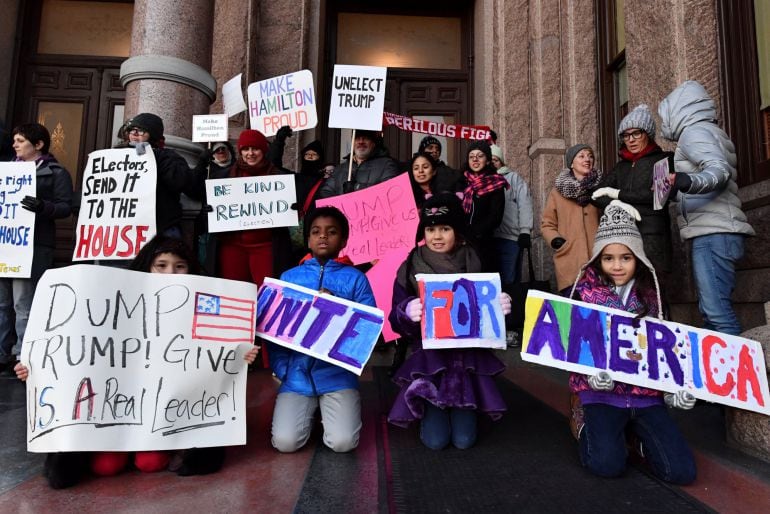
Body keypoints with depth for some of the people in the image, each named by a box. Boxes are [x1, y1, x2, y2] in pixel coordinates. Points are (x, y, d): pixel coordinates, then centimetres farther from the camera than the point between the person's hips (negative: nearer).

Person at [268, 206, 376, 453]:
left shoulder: (355, 278, 1)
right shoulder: (289, 277, 7)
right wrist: (280, 369, -3)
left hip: (337, 372, -1)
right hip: (297, 373, 2)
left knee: (343, 442, -14)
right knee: (285, 442, -11)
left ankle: (327, 408, 19)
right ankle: (310, 409, 21)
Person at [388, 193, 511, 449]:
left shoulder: (474, 265, -1)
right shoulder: (410, 268, -4)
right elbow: (396, 321, -7)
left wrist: (501, 308, -19)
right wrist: (408, 311, -30)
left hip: (467, 359, 1)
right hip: (429, 360, -1)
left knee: (464, 440, -2)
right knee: (435, 440, -7)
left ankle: (462, 410, 31)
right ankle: (430, 410, 26)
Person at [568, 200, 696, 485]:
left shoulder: (649, 293, 7)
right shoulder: (586, 290, -2)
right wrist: (590, 373, -20)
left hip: (645, 391, 3)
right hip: (603, 391, -3)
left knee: (681, 471, -10)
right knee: (607, 464, -23)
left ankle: (637, 431, 20)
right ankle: (587, 425, 11)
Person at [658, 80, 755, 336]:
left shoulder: (695, 131, -3)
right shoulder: (707, 132, 26)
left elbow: (719, 169, -19)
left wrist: (689, 181, -39)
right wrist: (678, 190, 41)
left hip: (713, 233, -10)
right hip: (713, 232, 10)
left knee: (716, 310, -17)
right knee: (712, 309, 8)